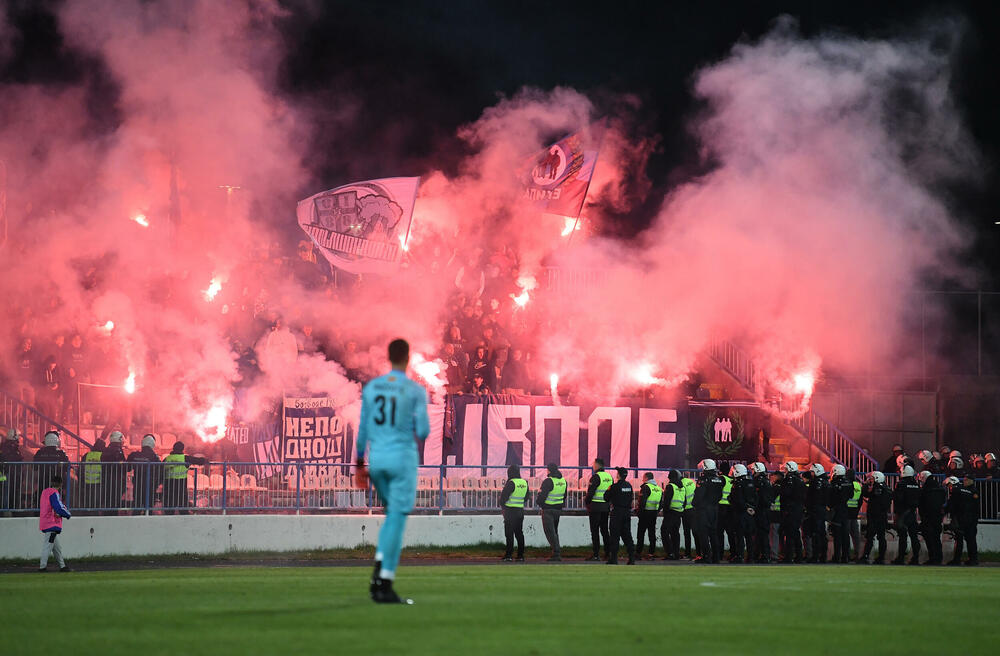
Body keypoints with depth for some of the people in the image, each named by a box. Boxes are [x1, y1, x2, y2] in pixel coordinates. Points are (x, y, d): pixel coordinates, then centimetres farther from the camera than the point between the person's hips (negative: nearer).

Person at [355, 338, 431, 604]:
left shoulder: (371, 388, 6)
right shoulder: (416, 391, -6)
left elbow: (362, 429, 8)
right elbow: (423, 432, -9)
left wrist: (360, 463, 15)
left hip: (377, 459, 5)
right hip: (403, 457, -5)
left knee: (392, 514, 20)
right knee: (397, 519, -2)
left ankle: (379, 570, 3)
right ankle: (385, 584, -6)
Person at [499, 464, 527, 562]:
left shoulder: (511, 483, -15)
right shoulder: (524, 483, 6)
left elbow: (503, 496, -13)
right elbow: (526, 497, 16)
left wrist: (502, 505, 6)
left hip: (510, 510, -6)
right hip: (520, 511, 6)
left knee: (509, 533, -3)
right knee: (519, 533, 11)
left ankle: (508, 555, -5)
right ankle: (521, 555, 11)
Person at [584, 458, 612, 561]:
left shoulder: (596, 477, -14)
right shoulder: (609, 476, 9)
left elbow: (590, 492, -16)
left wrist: (586, 500, 0)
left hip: (595, 506, -7)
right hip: (606, 506, 7)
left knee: (595, 531, -3)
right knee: (604, 530, 13)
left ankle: (596, 555, -5)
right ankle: (608, 553, 13)